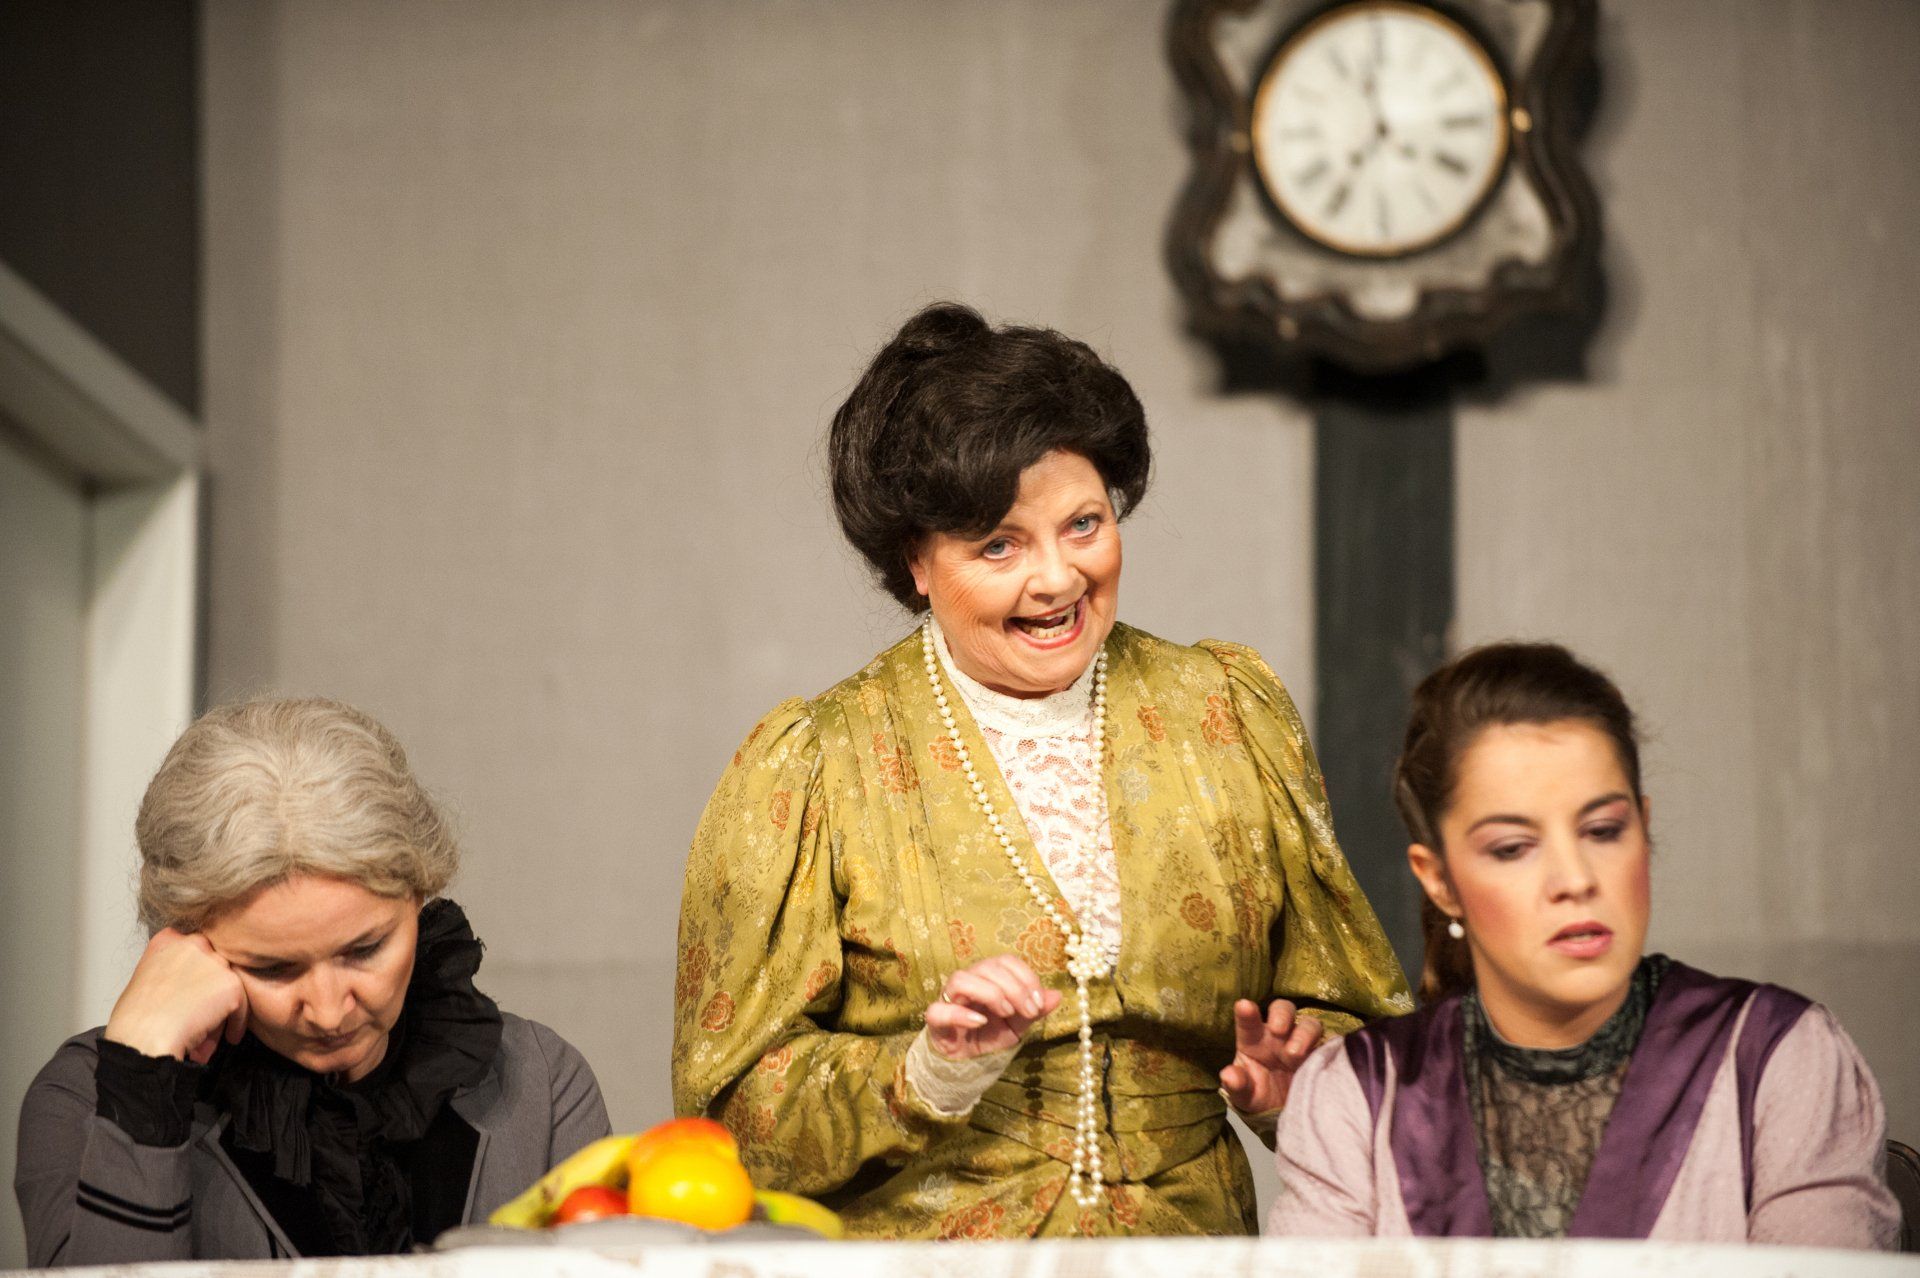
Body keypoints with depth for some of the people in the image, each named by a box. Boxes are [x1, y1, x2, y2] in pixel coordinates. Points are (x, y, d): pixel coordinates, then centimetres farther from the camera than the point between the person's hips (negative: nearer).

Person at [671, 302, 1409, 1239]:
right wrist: (931, 1074, -15)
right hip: (920, 1250, -2)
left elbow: (1338, 1007, 16)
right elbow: (743, 1109, -1)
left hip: (1187, 1241, 3)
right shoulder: (814, 768, 0)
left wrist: (1289, 1073, -3)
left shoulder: (1230, 718, 8)